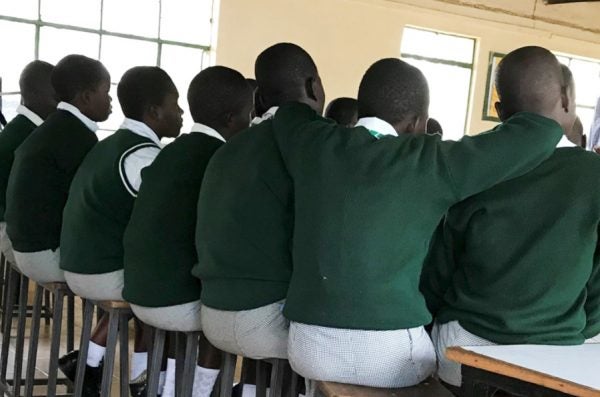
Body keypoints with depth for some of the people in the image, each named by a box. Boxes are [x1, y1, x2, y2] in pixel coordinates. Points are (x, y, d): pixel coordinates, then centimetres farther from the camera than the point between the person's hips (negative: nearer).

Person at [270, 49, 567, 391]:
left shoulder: (316, 145, 3)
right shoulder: (430, 163, -7)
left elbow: (290, 112, 26)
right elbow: (529, 139, -4)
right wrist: (551, 117, 16)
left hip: (309, 345, 4)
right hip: (387, 353, -3)